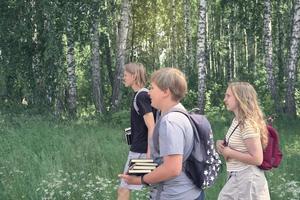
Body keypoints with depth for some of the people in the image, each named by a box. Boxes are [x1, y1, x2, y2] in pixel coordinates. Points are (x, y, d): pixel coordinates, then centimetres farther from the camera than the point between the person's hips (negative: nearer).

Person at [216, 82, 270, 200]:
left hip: (247, 180, -9)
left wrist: (229, 153, -18)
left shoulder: (248, 124, -21)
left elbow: (257, 159, -24)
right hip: (236, 178, 9)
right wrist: (223, 145, 3)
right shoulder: (236, 121, 7)